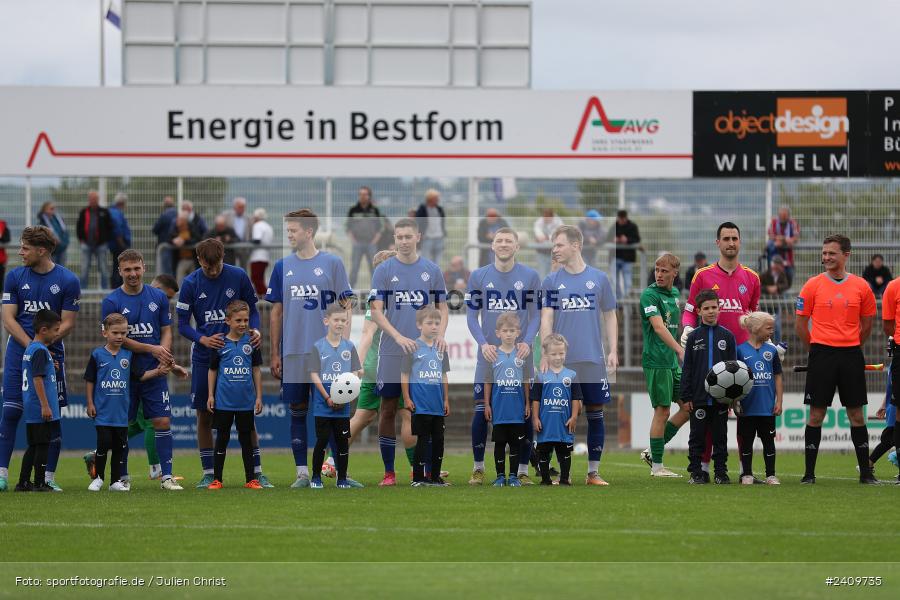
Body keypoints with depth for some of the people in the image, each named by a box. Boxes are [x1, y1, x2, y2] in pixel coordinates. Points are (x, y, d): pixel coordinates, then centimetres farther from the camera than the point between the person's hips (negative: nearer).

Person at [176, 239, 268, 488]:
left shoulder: (239, 276, -4)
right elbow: (182, 324, -2)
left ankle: (257, 472, 5)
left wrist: (255, 330, -14)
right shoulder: (190, 284, -4)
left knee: (246, 415, -1)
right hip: (204, 356, 1)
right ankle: (209, 474, 11)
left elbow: (252, 309, 6)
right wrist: (203, 339, -20)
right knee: (204, 416, 3)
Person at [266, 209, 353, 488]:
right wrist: (275, 355, 7)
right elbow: (276, 313, 11)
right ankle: (302, 472, 10)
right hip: (293, 354, 3)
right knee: (297, 412, 5)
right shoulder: (282, 267, 8)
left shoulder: (331, 263, 0)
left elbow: (345, 307, 1)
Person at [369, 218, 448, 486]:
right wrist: (399, 337, -17)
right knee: (389, 409, 0)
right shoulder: (384, 270, 1)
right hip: (392, 352, -1)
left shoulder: (432, 270, 7)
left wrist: (440, 334, -6)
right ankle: (389, 471, 6)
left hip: (424, 352, 1)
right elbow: (376, 311, -3)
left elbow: (442, 307, 13)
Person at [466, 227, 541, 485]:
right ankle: (478, 468, 10)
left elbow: (536, 315, 3)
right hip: (489, 355, 0)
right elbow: (472, 316, 4)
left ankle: (523, 470, 10)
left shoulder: (530, 276, 2)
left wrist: (527, 342, -14)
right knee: (481, 411, -4)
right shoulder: (478, 277, 3)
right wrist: (483, 344, -12)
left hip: (520, 355, 0)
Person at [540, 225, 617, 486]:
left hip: (593, 359, 1)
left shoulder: (599, 278, 5)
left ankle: (593, 472, 11)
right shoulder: (551, 281, 4)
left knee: (595, 413, 3)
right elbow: (546, 319, -1)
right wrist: (546, 354, -11)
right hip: (562, 360, -1)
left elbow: (609, 317, 10)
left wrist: (613, 351, 1)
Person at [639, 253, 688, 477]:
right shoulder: (649, 295, -12)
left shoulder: (675, 294, 14)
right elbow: (658, 326, -24)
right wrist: (680, 350, -34)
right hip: (656, 361, -8)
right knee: (662, 411, -5)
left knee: (689, 407, 8)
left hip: (673, 362, 8)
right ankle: (656, 465, 3)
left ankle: (653, 451, 15)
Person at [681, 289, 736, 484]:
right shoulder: (694, 337, 4)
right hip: (698, 398, 0)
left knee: (720, 437, 7)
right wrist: (686, 397, -2)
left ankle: (721, 472, 13)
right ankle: (696, 472, 10)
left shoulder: (727, 336, 5)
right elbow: (687, 369, 3)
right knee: (697, 437, 3)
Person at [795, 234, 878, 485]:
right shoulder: (813, 285, 0)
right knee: (816, 414, -1)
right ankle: (809, 472, 4)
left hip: (851, 355, 1)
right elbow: (800, 323, 5)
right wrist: (817, 349, 8)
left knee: (856, 414, 4)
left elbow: (867, 324, 14)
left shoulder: (861, 286, 4)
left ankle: (865, 472, 11)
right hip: (821, 355, -1)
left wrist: (851, 347, 12)